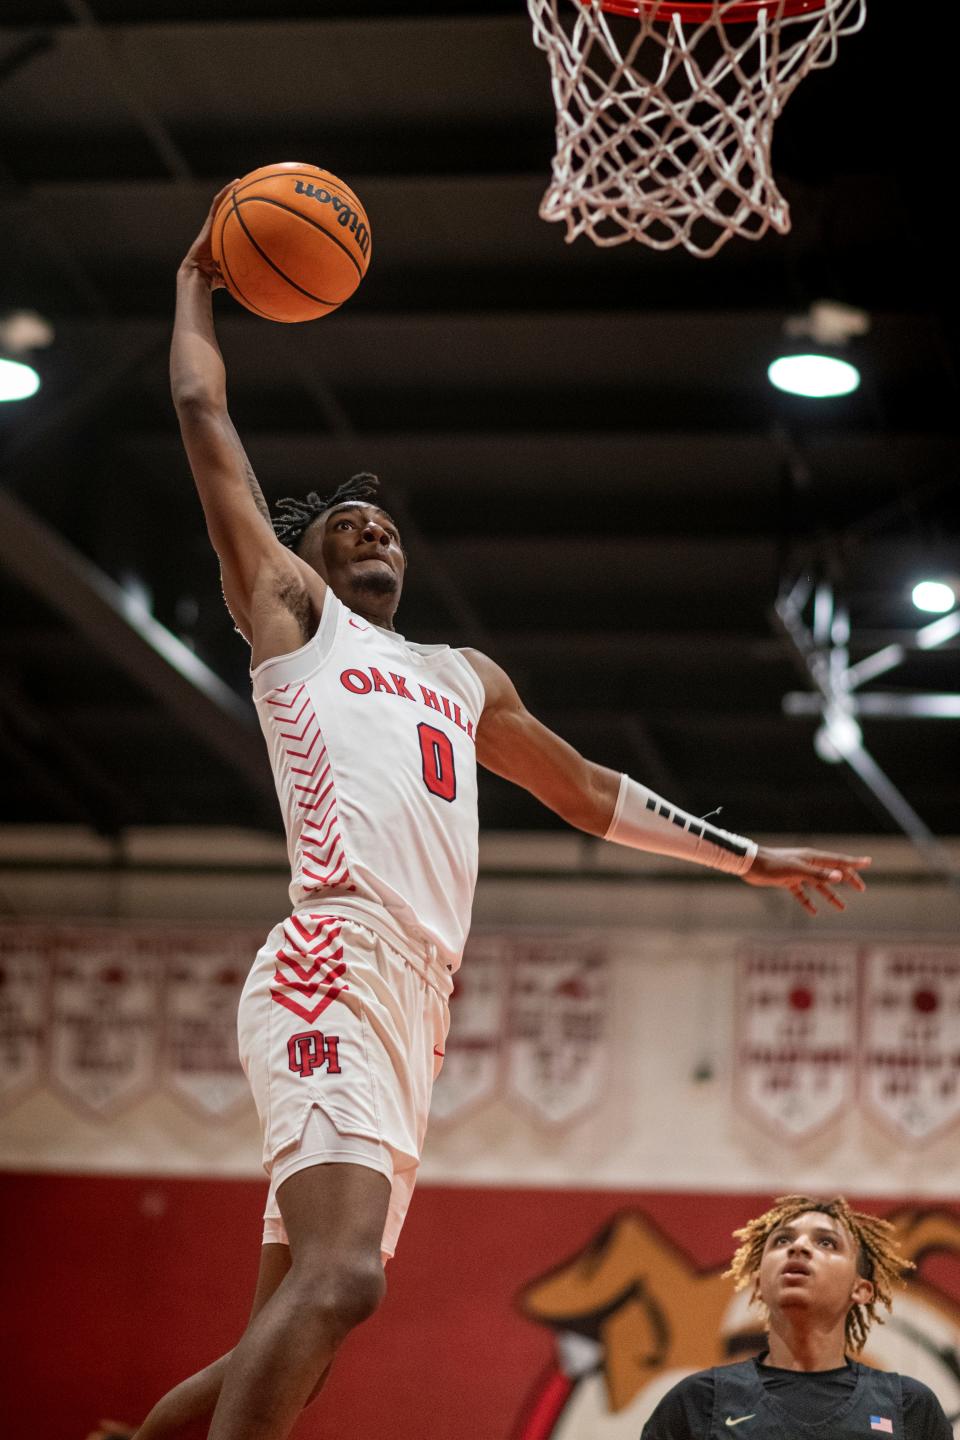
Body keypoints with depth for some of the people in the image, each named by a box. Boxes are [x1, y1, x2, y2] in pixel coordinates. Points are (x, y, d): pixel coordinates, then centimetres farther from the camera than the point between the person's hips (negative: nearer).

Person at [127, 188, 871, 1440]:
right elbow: (206, 416, 13)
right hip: (337, 966, -8)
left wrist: (748, 857, 41)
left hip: (415, 1007, 8)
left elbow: (584, 790, 42)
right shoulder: (289, 610, 15)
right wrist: (198, 288, 25)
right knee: (339, 1277, -29)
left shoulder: (465, 678, 34)